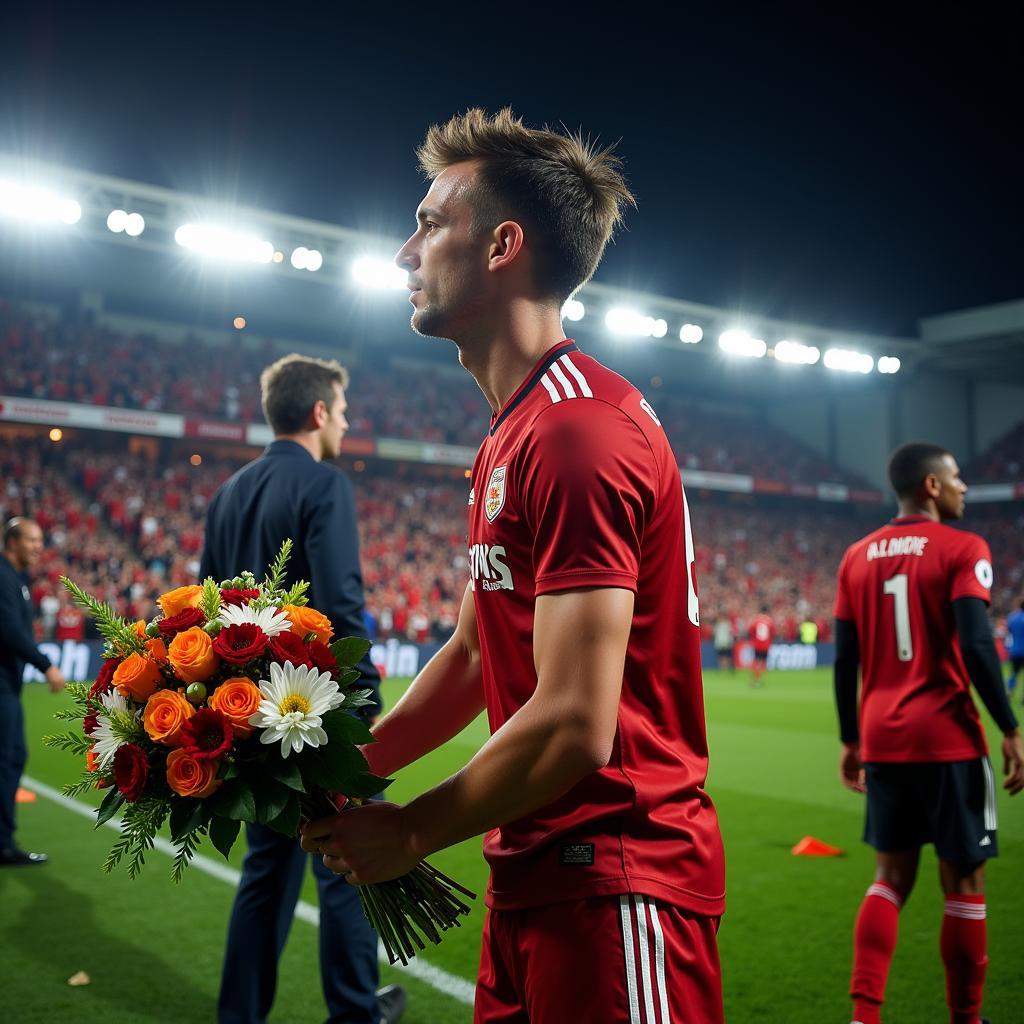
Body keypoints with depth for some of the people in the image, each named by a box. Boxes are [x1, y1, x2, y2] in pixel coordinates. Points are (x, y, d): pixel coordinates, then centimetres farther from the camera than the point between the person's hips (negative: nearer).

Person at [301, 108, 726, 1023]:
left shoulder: (578, 430, -21)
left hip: (615, 878, -9)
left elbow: (575, 725, -25)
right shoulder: (512, 434, 12)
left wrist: (409, 833, -11)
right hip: (533, 870, 9)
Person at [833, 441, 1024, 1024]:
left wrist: (850, 740, 16)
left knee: (892, 875, 14)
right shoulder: (963, 550, -7)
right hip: (947, 739, -5)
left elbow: (846, 660, 10)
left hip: (882, 739, 5)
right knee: (963, 881, 8)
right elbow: (976, 646, -17)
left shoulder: (857, 557, 9)